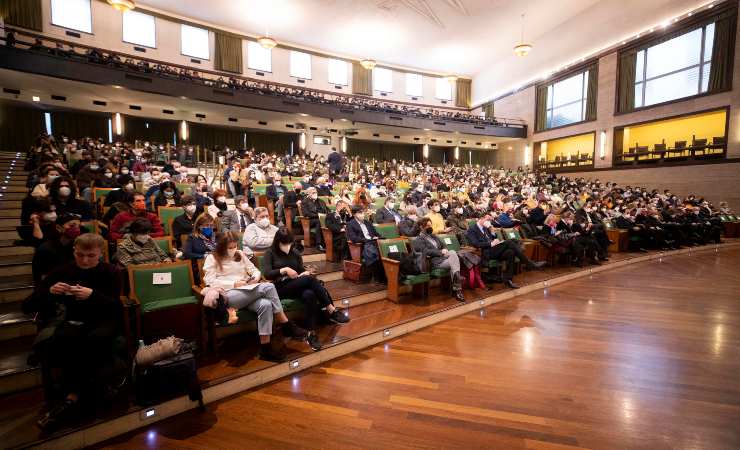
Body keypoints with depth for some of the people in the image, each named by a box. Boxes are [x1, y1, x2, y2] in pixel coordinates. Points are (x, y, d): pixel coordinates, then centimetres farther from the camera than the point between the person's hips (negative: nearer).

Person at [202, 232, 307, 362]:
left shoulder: (240, 255, 22)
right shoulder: (212, 258, 8)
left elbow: (255, 270, 21)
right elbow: (210, 281, -4)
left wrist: (256, 277, -3)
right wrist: (233, 284, -12)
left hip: (249, 293, 5)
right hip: (228, 296, -5)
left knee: (266, 305, -32)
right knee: (268, 287, -28)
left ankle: (266, 348, -24)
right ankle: (287, 326, -21)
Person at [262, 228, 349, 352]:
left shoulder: (295, 252, 16)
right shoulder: (270, 253, 3)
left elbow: (302, 270, 14)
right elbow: (267, 274, -8)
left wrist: (305, 273, -9)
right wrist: (284, 270, -18)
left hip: (298, 285, 4)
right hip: (281, 288, -4)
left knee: (309, 295, -35)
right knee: (310, 278, -32)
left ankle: (311, 333, -32)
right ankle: (331, 310, -27)